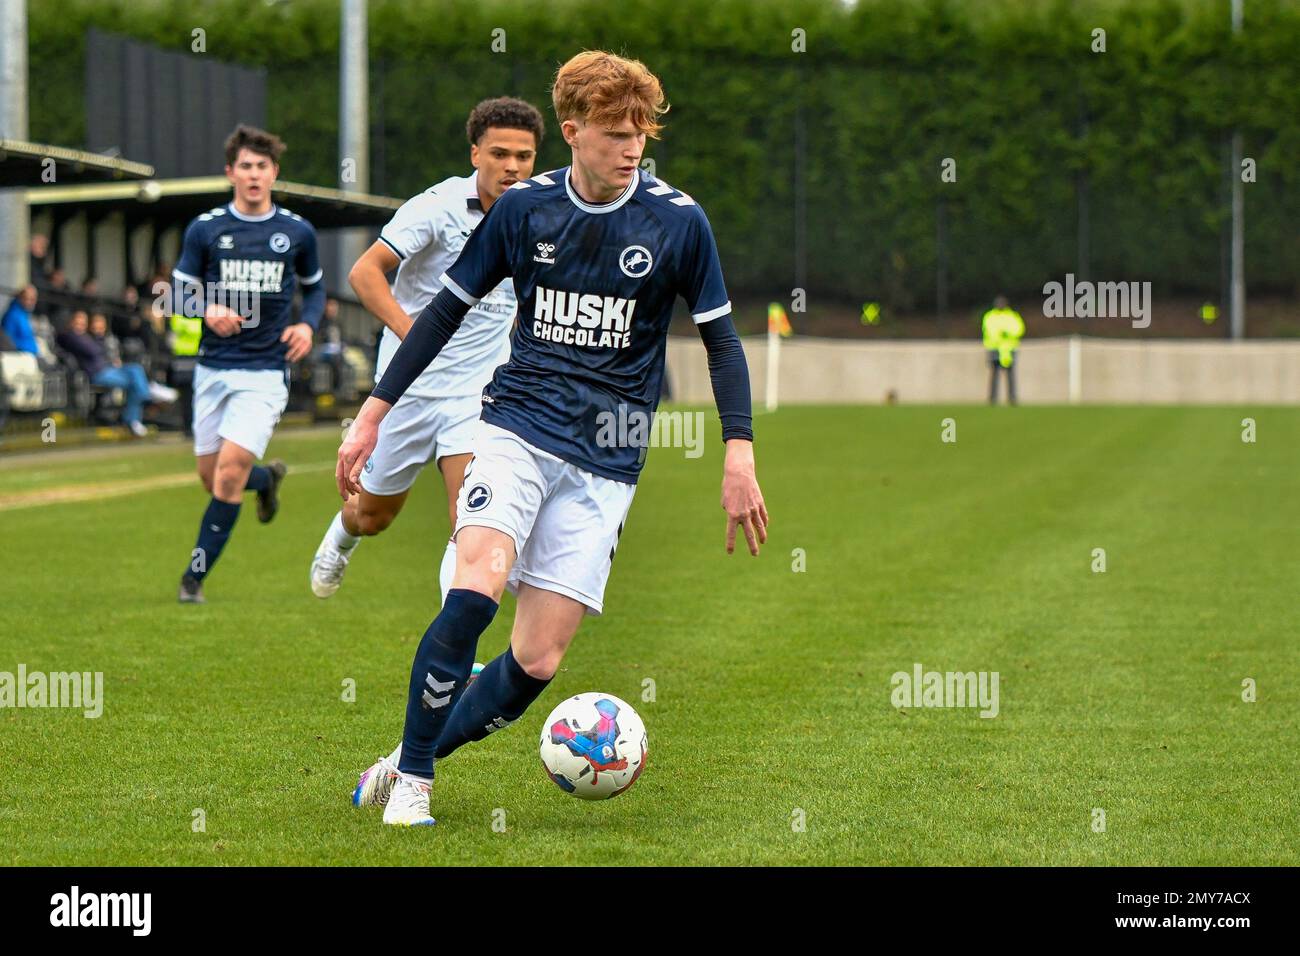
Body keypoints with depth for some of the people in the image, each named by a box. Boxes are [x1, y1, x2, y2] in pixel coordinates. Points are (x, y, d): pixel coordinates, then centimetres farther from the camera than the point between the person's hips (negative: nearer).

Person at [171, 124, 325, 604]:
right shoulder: (204, 229, 0)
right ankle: (268, 478, 43)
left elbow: (314, 287, 18)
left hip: (266, 370, -2)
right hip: (214, 367, 2)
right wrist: (209, 311, -17)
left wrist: (308, 325, -2)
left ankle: (195, 576, -3)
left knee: (231, 469, -15)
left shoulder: (297, 232, 3)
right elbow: (180, 291, 5)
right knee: (212, 477, 7)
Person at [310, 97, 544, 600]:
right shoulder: (438, 206, -15)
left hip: (478, 392, 2)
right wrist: (411, 330, -35)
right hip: (409, 383, -2)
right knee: (374, 514, 16)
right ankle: (340, 539, 52)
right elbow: (365, 272, -23)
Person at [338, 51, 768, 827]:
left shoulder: (678, 222, -3)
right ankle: (411, 779, -10)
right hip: (518, 423, 0)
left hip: (605, 462, 0)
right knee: (475, 590, -25)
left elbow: (720, 339, 6)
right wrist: (374, 414, 8)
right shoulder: (525, 207, 1)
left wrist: (740, 455, -3)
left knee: (539, 661, -7)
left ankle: (414, 758, 15)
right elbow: (447, 310, 11)